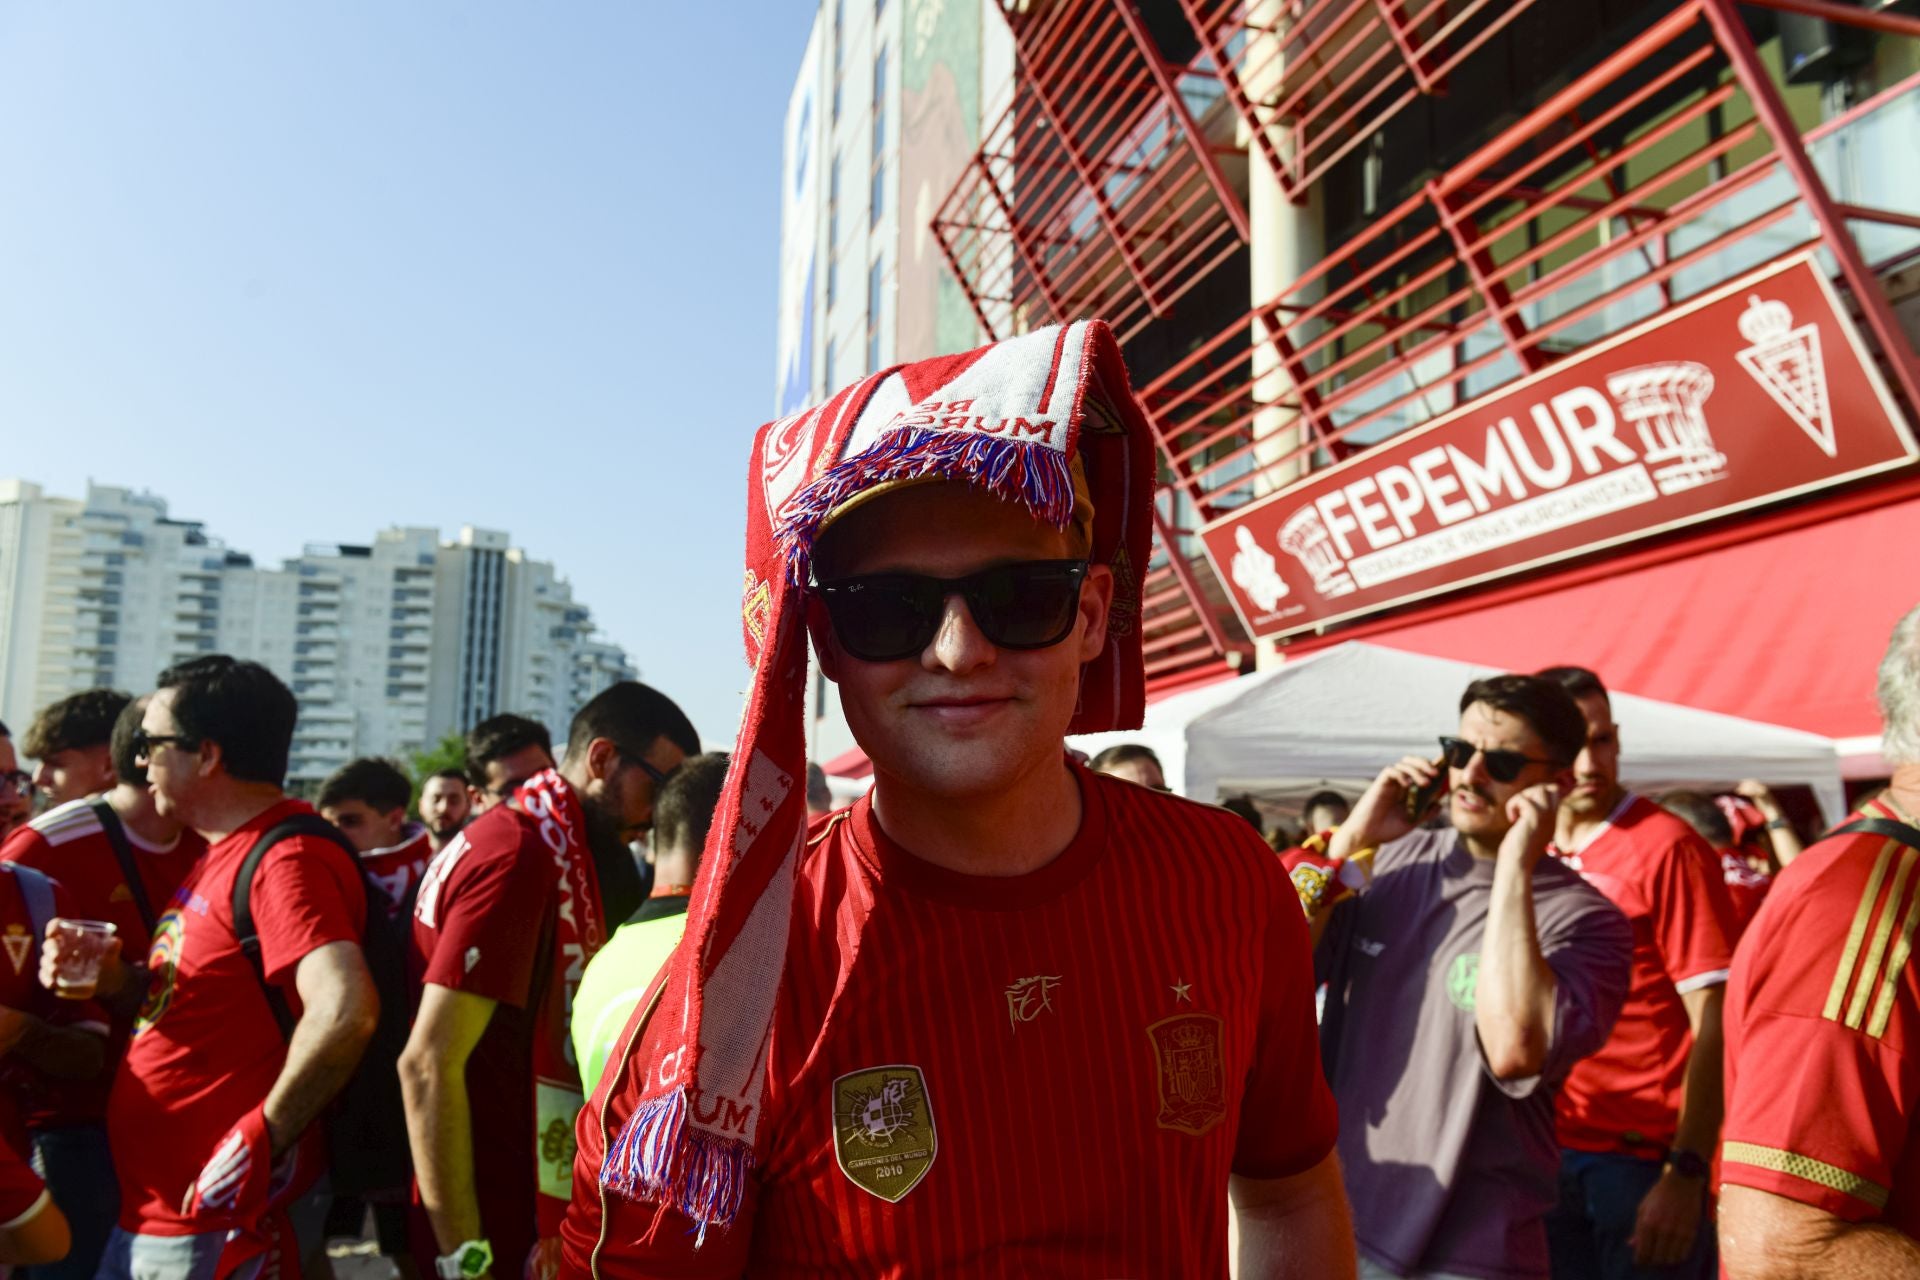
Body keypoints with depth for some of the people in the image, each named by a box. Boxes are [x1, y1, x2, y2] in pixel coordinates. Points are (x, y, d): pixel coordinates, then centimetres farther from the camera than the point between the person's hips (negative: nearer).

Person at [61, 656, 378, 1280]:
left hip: (223, 1222, -9)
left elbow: (345, 1010, -35)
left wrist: (259, 1141, -25)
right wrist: (115, 976, 3)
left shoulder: (284, 860, -21)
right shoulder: (222, 853, 11)